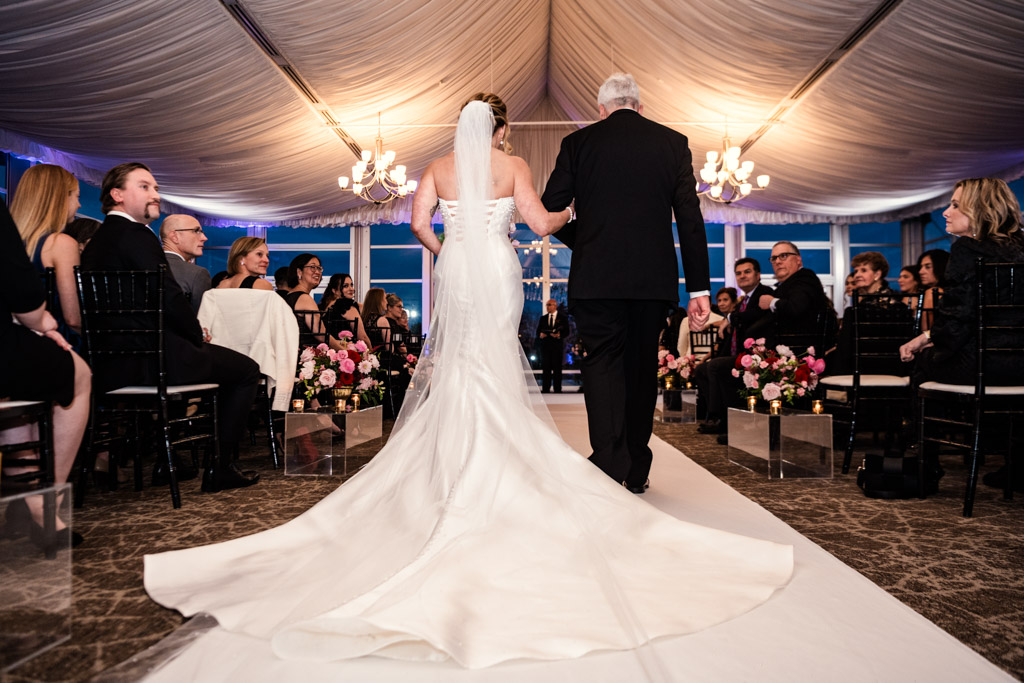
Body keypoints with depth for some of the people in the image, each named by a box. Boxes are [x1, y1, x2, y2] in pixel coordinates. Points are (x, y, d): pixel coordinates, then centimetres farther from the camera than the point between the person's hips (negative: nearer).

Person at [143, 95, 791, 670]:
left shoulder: (440, 167, 10)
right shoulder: (513, 166, 3)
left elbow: (418, 221, 0)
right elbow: (542, 223, -3)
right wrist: (574, 212, 18)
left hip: (455, 273, 2)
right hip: (500, 273, -2)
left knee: (456, 366, 7)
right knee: (497, 367, 1)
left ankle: (456, 463, 6)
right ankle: (495, 458, 0)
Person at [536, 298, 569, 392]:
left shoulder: (562, 317, 7)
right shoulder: (543, 318, 16)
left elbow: (566, 331, 2)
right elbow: (538, 331, 14)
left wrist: (559, 335, -17)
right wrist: (540, 334, -9)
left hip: (557, 346, -2)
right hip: (545, 346, 2)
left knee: (557, 368, -1)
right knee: (545, 368, 0)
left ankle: (557, 390, 4)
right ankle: (545, 389, 3)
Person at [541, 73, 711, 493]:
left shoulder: (578, 142, 5)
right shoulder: (672, 143, 9)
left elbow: (550, 210, 2)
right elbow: (690, 219, 3)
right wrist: (699, 288, 3)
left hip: (596, 275, -2)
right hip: (654, 278, 2)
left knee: (603, 363, 3)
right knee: (642, 367, 12)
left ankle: (609, 467, -8)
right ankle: (636, 473, 22)